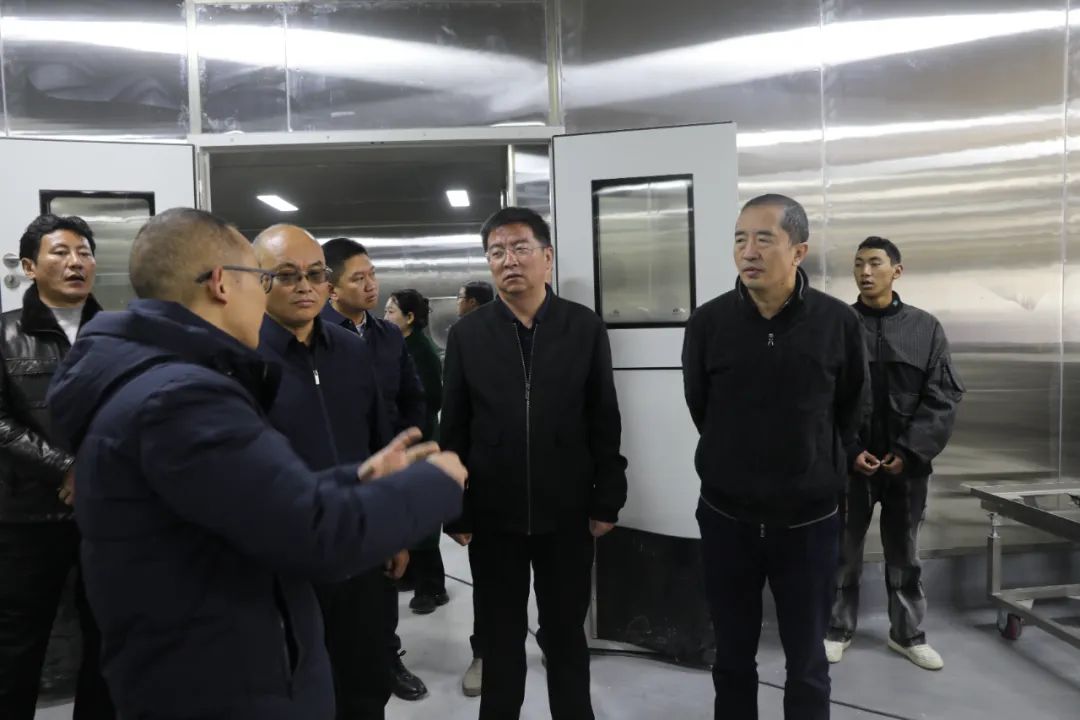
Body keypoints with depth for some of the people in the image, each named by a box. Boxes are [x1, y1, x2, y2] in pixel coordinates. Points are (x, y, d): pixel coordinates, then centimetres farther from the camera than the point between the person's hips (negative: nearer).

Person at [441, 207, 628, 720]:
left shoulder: (585, 327, -2)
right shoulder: (466, 334, -1)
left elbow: (604, 421, -1)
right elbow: (453, 430, 0)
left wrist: (607, 500, -3)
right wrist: (454, 511, -2)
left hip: (567, 512, 0)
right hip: (493, 514, 1)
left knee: (566, 632, 16)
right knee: (500, 636, 16)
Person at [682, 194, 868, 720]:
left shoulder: (838, 322, -9)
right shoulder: (707, 323, -9)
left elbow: (851, 411, 6)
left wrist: (823, 471, 9)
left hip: (808, 520, 0)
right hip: (726, 516, 1)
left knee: (807, 664, 15)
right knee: (732, 658, 16)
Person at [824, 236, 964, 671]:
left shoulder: (925, 328, 2)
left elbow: (943, 398, -1)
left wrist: (910, 451, -10)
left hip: (907, 463, 1)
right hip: (849, 462, -1)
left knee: (904, 554, 14)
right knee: (843, 553, 9)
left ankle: (907, 633, 30)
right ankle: (838, 629, 24)